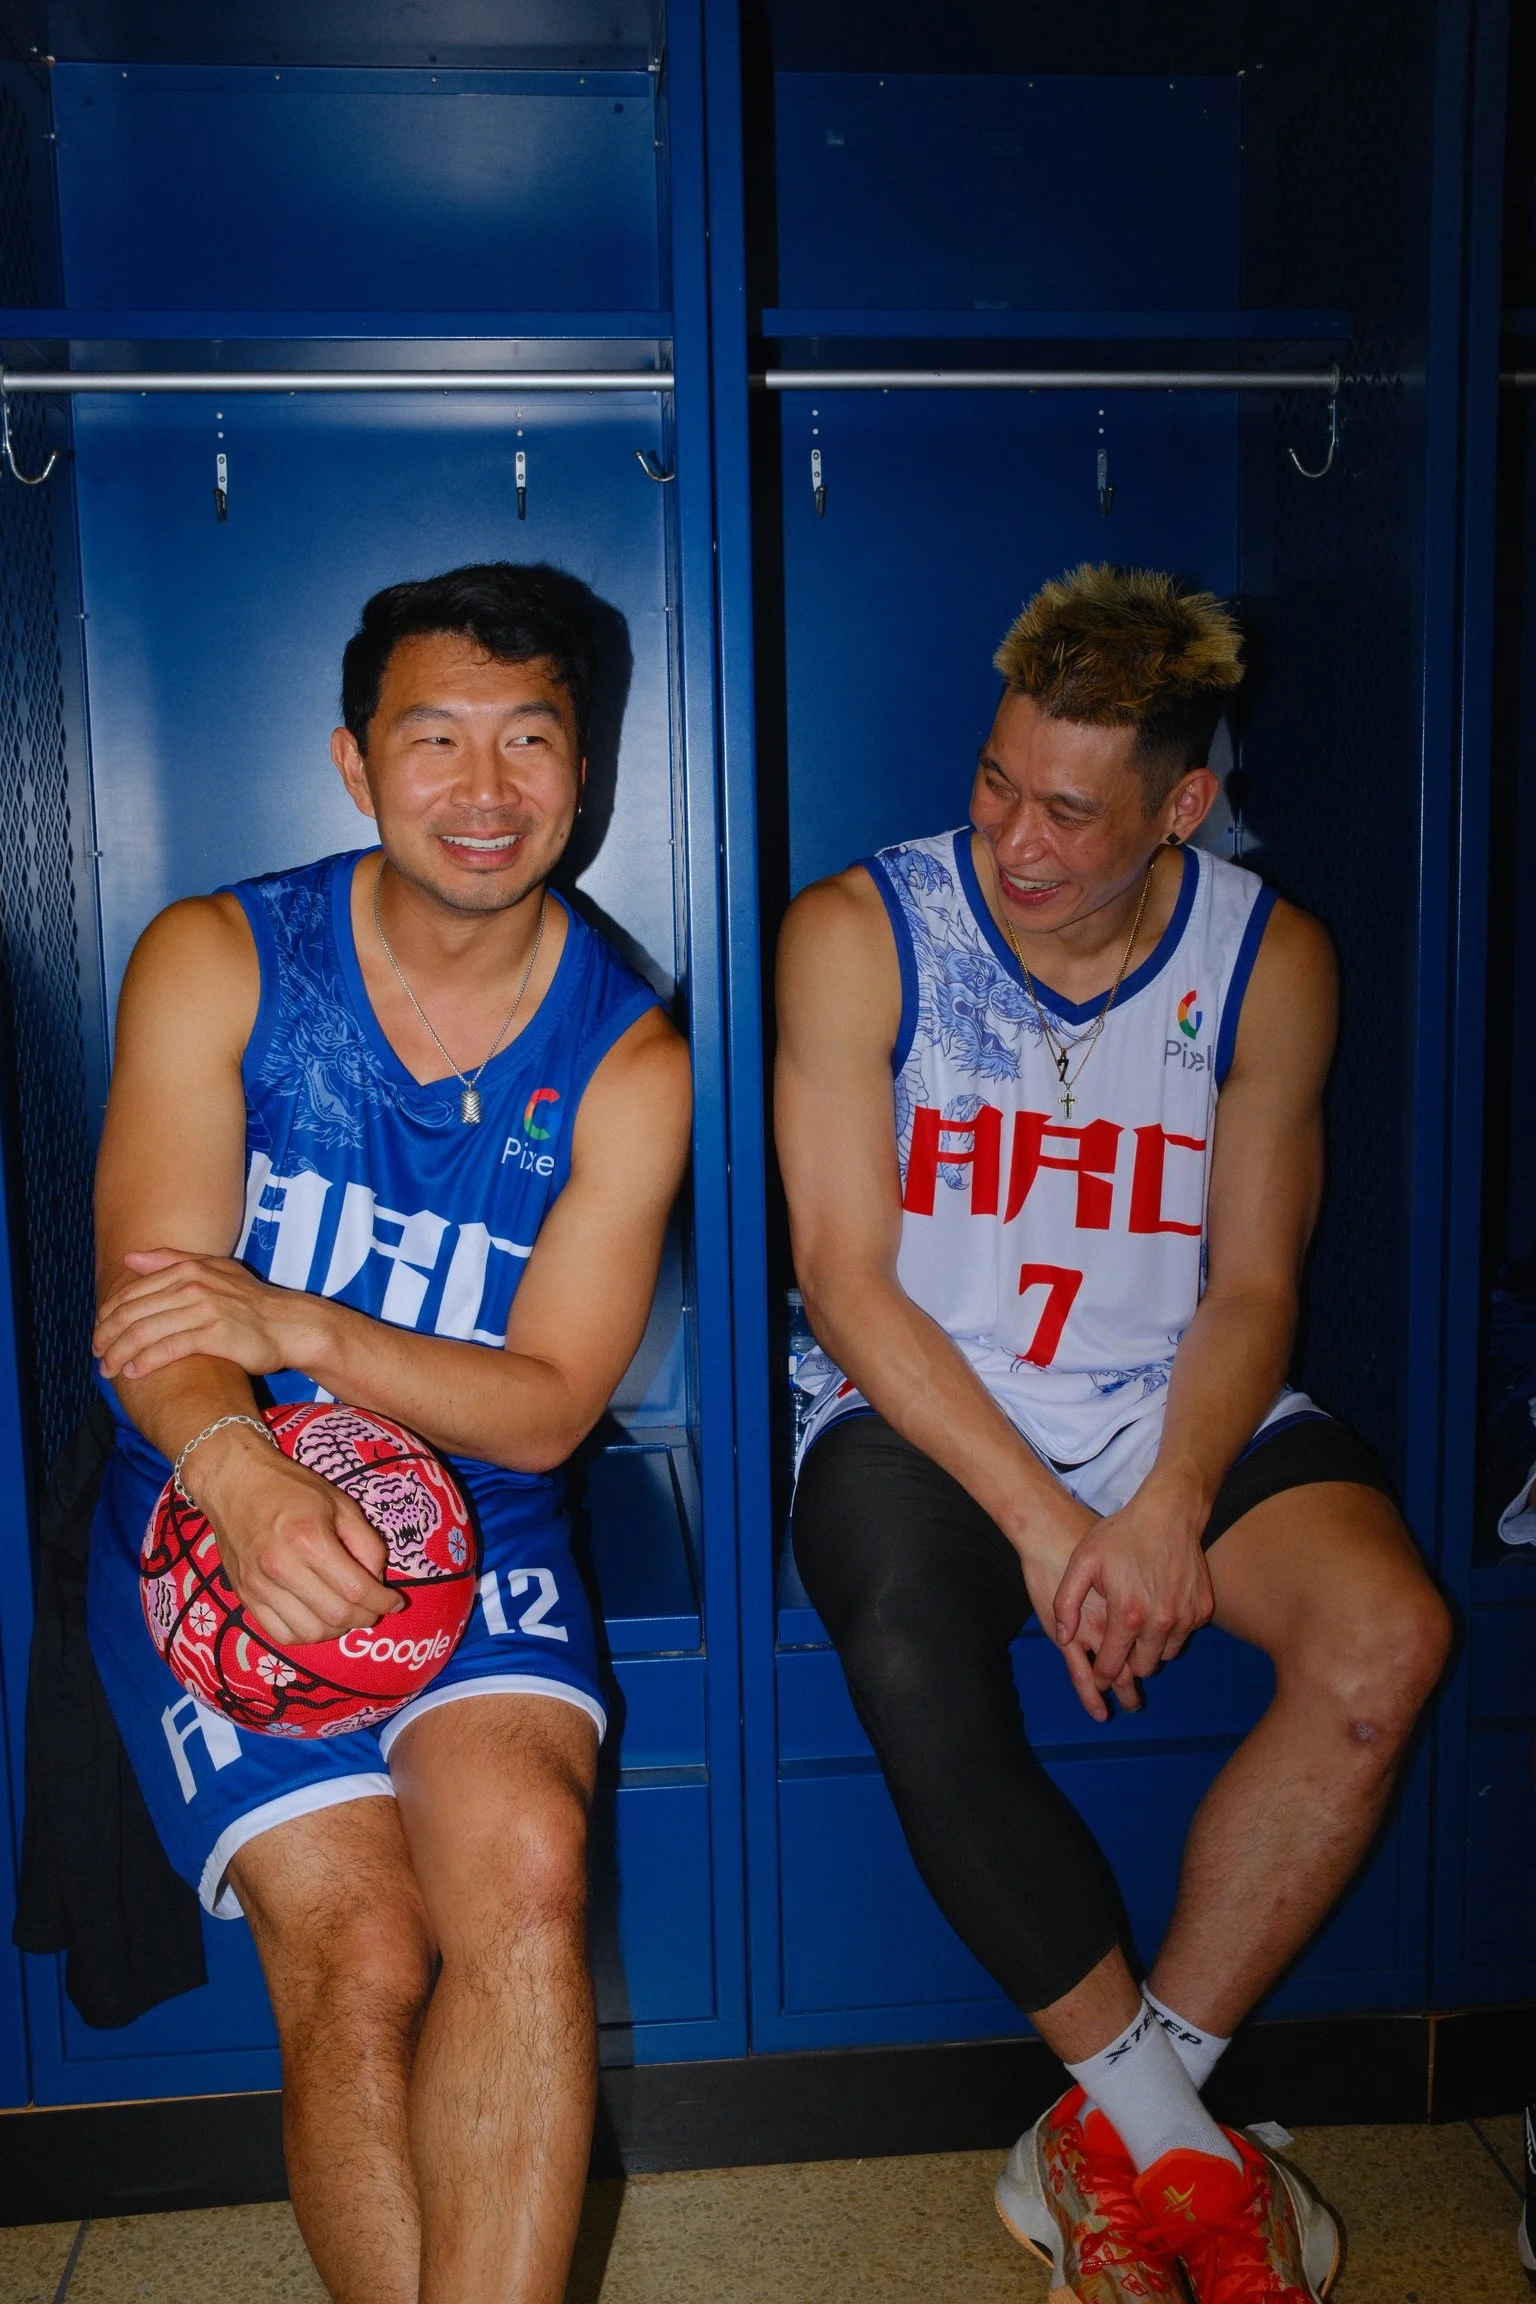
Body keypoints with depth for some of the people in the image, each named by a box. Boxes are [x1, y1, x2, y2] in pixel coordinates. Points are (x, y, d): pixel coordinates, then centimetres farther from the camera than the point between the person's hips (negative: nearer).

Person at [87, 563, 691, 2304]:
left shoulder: (625, 1057, -1)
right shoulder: (215, 962, -2)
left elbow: (546, 1405, -4)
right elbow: (152, 1307, -11)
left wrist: (302, 1328, -22)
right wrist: (244, 1472, -35)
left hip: (471, 1522, 1)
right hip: (215, 1514, 0)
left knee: (524, 1857, -26)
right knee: (358, 1943, -19)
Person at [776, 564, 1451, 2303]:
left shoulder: (1268, 961, -1)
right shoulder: (859, 932, -8)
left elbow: (1253, 1286, 1)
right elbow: (846, 1279, -11)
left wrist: (1168, 1512, -17)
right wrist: (1042, 1522, -18)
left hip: (1178, 1414, 3)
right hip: (920, 1421, -2)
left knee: (1385, 1637, -25)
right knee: (916, 1677, -32)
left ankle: (1109, 2141, -9)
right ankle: (1181, 2149, -9)